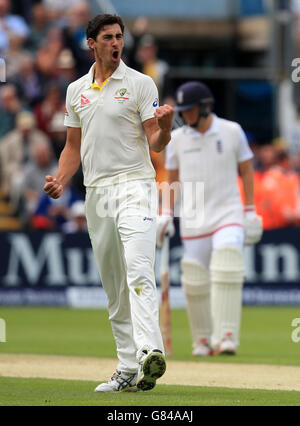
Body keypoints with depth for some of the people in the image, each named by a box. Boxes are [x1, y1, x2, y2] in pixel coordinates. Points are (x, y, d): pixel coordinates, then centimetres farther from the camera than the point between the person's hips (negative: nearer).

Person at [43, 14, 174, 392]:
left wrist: (165, 127, -27)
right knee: (113, 286, 7)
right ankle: (129, 371, 11)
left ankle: (150, 351, -36)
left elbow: (155, 144, -5)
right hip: (96, 192, 6)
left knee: (138, 270, -23)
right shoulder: (76, 90, 14)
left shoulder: (140, 84, 0)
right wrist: (60, 181, 2)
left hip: (135, 186, -5)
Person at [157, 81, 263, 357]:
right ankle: (203, 340, 14)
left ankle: (226, 337, -22)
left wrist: (250, 212, 3)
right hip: (193, 220, 2)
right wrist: (166, 215, 3)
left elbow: (246, 171, 7)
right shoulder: (177, 138, 5)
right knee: (195, 282, -1)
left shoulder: (231, 132, 1)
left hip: (229, 215, -2)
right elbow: (172, 180, 13)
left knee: (227, 270, -21)